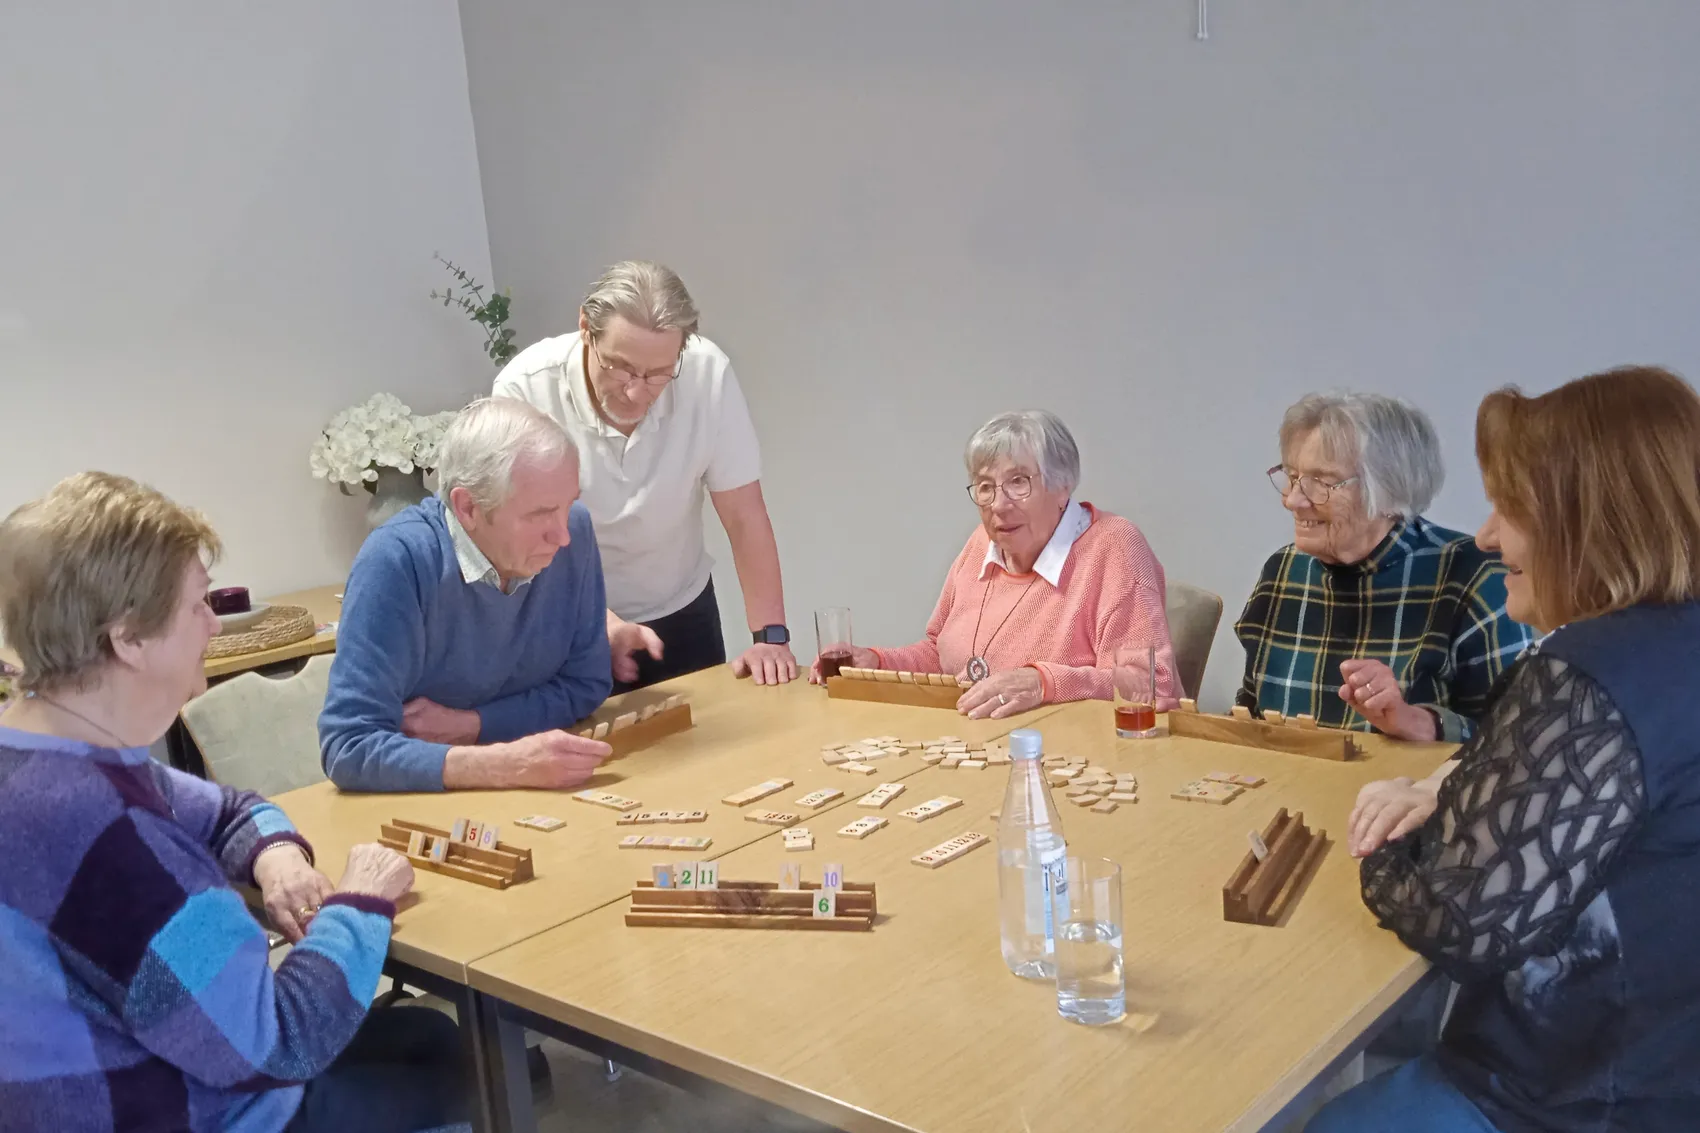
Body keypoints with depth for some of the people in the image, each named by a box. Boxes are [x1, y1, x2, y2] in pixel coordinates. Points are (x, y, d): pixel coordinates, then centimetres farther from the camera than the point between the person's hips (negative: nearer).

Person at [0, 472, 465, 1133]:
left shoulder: (56, 753, -2)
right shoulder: (87, 825, -34)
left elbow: (226, 812, 15)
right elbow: (280, 1044, -32)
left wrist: (276, 854, -7)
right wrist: (361, 904, -16)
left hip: (131, 1077, 9)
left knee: (434, 1037, 21)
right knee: (458, 1073, 9)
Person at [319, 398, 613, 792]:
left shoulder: (573, 529, -10)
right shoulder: (397, 561, -21)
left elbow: (586, 684, -1)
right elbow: (350, 748, -24)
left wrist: (468, 725, -13)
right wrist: (509, 765, -32)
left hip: (530, 801, 2)